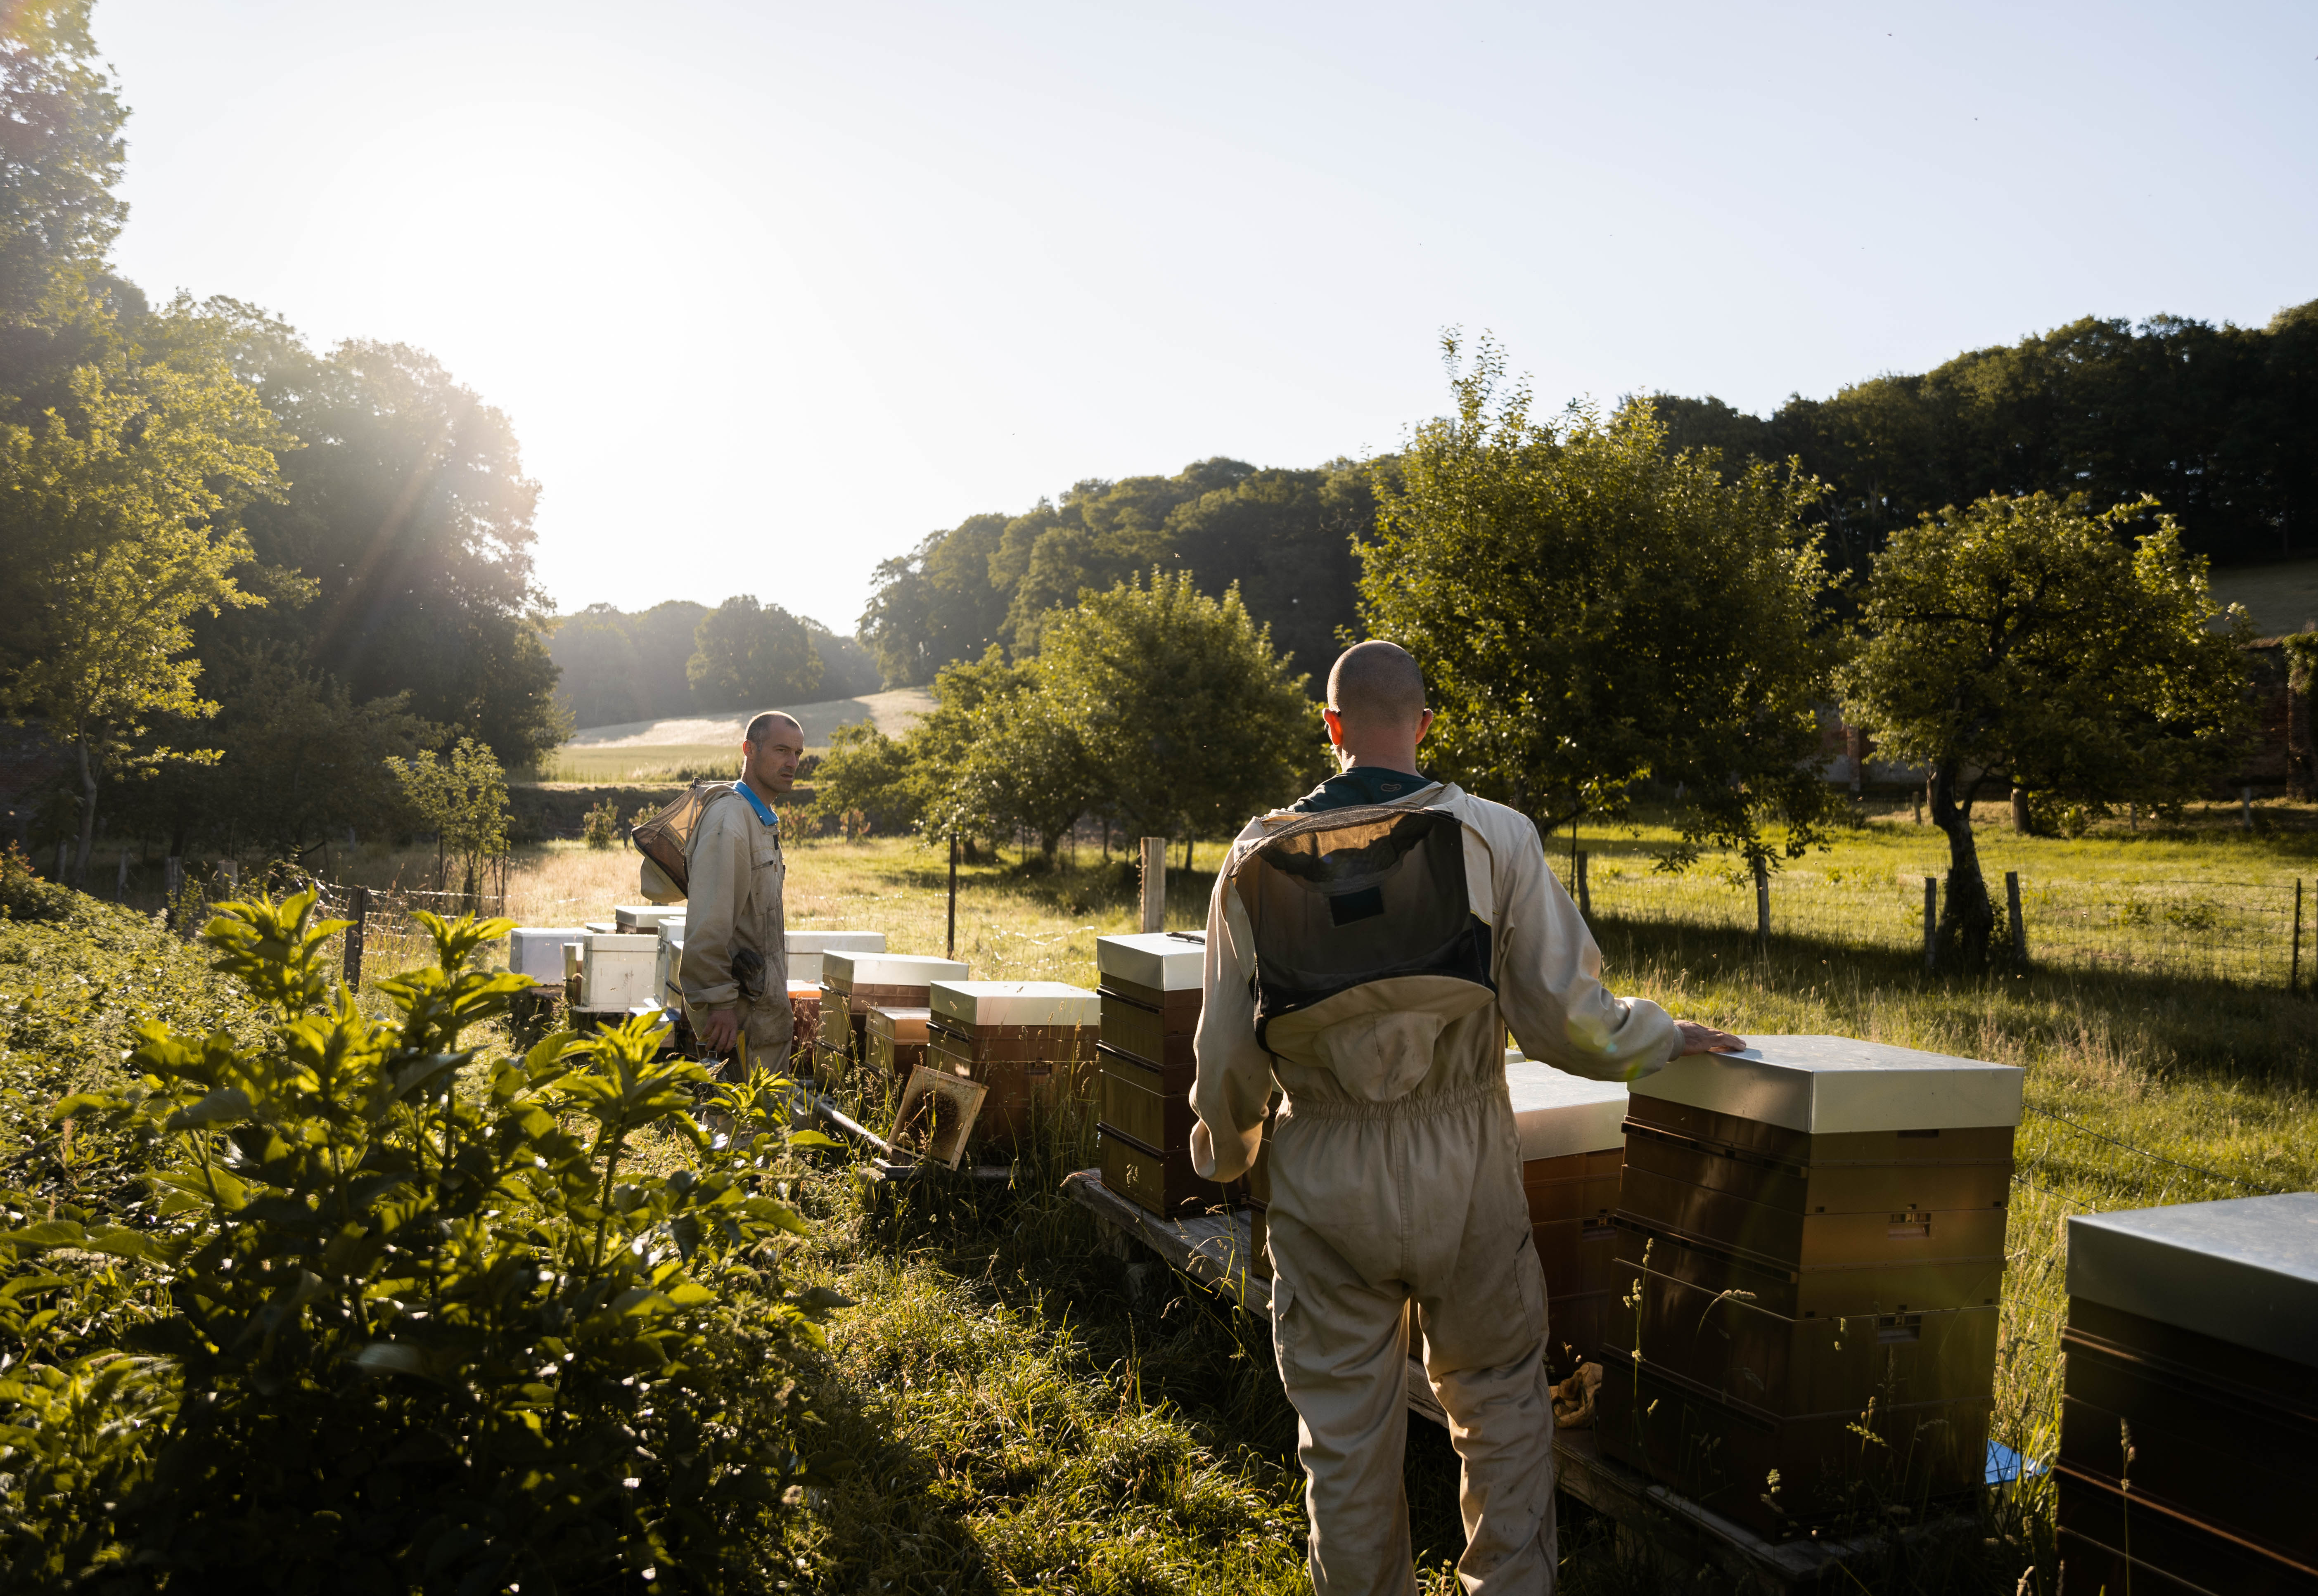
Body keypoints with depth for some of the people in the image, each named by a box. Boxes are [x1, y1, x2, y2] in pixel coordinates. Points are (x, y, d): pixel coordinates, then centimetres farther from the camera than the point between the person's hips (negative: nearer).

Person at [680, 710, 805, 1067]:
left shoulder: (764, 820, 17)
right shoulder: (729, 820, -16)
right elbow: (708, 925, -22)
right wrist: (720, 1002, -24)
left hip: (763, 1000, 10)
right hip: (743, 1010, -10)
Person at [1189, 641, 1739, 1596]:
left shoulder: (1255, 860, -2)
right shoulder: (1495, 837, -8)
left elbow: (1226, 1051, 3)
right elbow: (1562, 1012, -6)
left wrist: (1225, 1153, 22)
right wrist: (1666, 1040, 14)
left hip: (1324, 1176, 1)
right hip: (1461, 1161, -1)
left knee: (1344, 1427, 15)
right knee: (1500, 1396, 18)